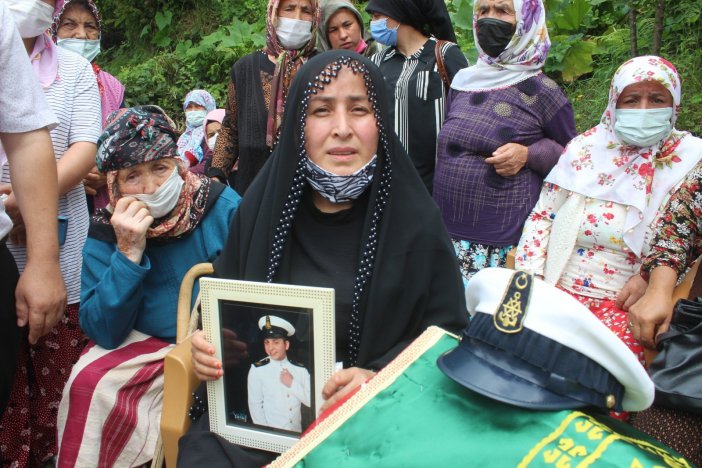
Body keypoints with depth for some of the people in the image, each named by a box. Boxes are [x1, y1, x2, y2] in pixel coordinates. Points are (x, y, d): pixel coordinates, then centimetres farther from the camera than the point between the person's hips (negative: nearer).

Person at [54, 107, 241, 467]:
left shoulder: (223, 205, -11)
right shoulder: (105, 233, -5)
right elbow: (104, 333, -13)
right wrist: (128, 252, -24)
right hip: (147, 345, 2)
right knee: (89, 383, -23)